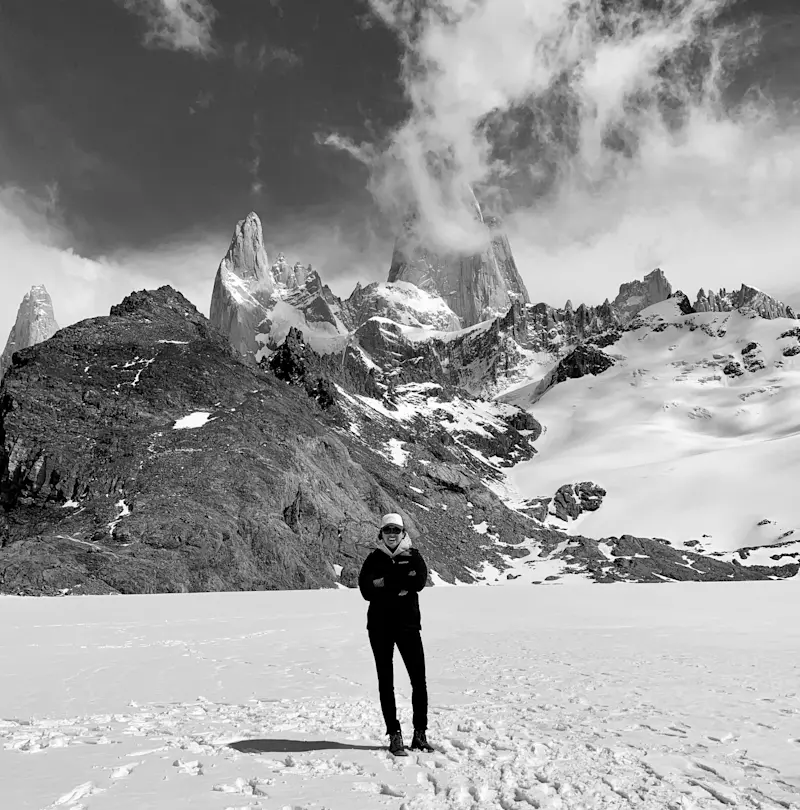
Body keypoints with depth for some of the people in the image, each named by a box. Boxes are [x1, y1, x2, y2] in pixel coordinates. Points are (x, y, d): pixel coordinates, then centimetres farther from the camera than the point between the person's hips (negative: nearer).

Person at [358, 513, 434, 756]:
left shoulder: (413, 557, 6)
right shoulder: (374, 558, 5)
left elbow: (420, 581, -13)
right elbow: (366, 590, -7)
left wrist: (386, 582, -14)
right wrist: (401, 582, -16)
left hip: (408, 624, 0)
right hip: (380, 627, 0)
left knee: (419, 680, 0)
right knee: (386, 681, 5)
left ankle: (420, 733, 15)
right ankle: (394, 735, 15)